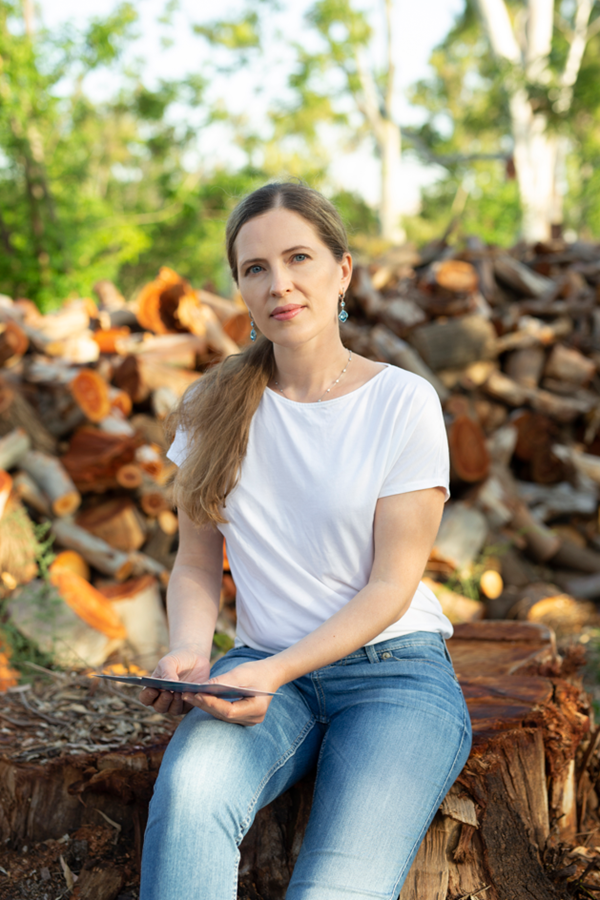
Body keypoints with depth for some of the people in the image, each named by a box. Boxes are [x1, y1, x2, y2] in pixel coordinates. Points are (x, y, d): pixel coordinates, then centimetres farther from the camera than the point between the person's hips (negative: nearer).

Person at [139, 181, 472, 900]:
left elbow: (391, 586, -7)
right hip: (263, 669, 2)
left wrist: (275, 672, -20)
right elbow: (195, 567, 8)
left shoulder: (403, 402, -4)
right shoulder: (213, 407, 7)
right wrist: (189, 652, -14)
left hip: (396, 670, -2)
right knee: (189, 788, -33)